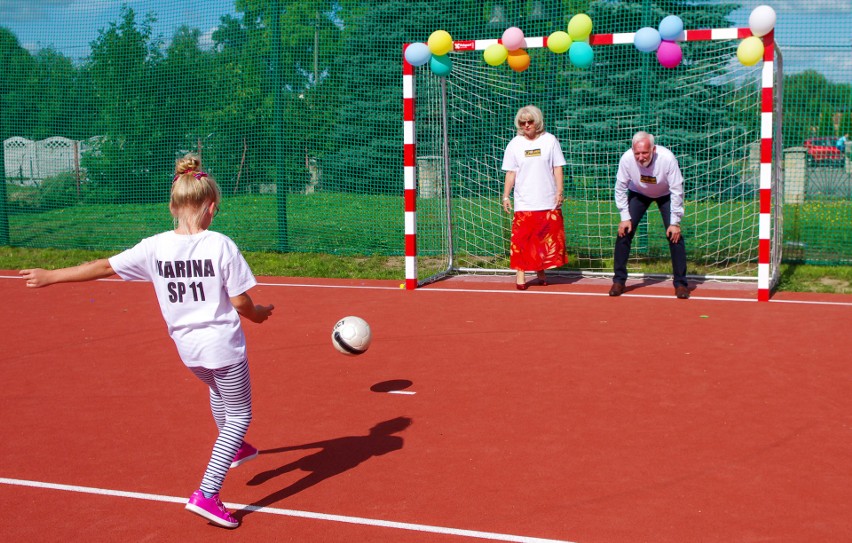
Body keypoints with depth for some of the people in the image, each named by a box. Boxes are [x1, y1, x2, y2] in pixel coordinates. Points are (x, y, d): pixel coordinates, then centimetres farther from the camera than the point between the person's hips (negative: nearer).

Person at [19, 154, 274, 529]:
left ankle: (233, 448, 53)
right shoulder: (221, 245, -17)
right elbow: (241, 303, -13)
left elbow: (103, 267, 0)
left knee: (218, 389, 35)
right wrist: (259, 314, 10)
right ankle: (207, 494, -1)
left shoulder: (154, 247, -7)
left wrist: (50, 276, 12)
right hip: (223, 343, -5)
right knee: (239, 415, 9)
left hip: (186, 346, 5)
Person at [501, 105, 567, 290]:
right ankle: (520, 273, 1)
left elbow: (557, 168, 5)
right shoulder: (514, 144, 5)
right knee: (521, 239, -6)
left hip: (549, 203, 0)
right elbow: (510, 173, 5)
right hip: (524, 203, 0)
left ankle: (540, 271, 19)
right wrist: (506, 196, -1)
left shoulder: (550, 140, 4)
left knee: (547, 238, 4)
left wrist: (559, 191, -3)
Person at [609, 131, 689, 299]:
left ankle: (681, 283, 0)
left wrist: (675, 222, -23)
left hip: (665, 195, -1)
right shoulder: (626, 159, -31)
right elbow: (620, 188, -15)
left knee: (675, 235, -13)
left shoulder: (667, 158, -36)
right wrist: (625, 217, -16)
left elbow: (677, 191, -26)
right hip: (638, 193, 2)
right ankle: (618, 281, 4)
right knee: (624, 232, -9)